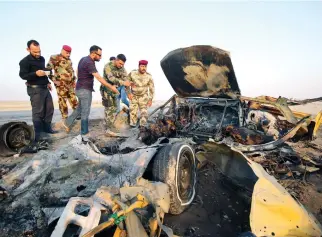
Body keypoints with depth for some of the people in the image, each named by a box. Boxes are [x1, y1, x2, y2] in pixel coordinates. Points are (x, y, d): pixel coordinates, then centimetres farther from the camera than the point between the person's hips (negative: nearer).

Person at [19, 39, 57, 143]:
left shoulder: (42, 58, 13)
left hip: (45, 88, 8)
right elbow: (22, 75, -16)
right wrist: (35, 73, -32)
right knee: (38, 112, -7)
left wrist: (48, 82, 18)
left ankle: (47, 128, 25)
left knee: (49, 109, 12)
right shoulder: (25, 61, -11)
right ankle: (37, 135, 0)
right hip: (35, 89, -8)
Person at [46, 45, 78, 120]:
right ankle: (65, 118, 7)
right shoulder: (54, 58, -7)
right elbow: (48, 70, -10)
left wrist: (74, 80, 16)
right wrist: (54, 80, -16)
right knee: (63, 102, -2)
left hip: (70, 84, 6)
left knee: (74, 101, 9)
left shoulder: (69, 60, 15)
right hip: (61, 85, -6)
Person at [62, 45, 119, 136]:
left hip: (81, 88, 9)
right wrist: (111, 87, -24)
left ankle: (67, 122, 30)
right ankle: (84, 132, 12)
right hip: (85, 90, -9)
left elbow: (77, 72, 18)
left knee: (80, 108, 21)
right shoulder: (89, 63, -22)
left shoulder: (83, 59, 8)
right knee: (85, 111, 1)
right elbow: (99, 78, -27)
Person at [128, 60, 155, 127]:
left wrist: (150, 99, -8)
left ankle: (143, 125, 9)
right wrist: (128, 93, -5)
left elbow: (151, 88, -8)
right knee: (133, 111, 4)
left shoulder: (149, 76, -18)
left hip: (143, 96, -1)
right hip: (134, 96, 1)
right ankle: (133, 124, 21)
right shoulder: (132, 73, -17)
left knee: (144, 111, -3)